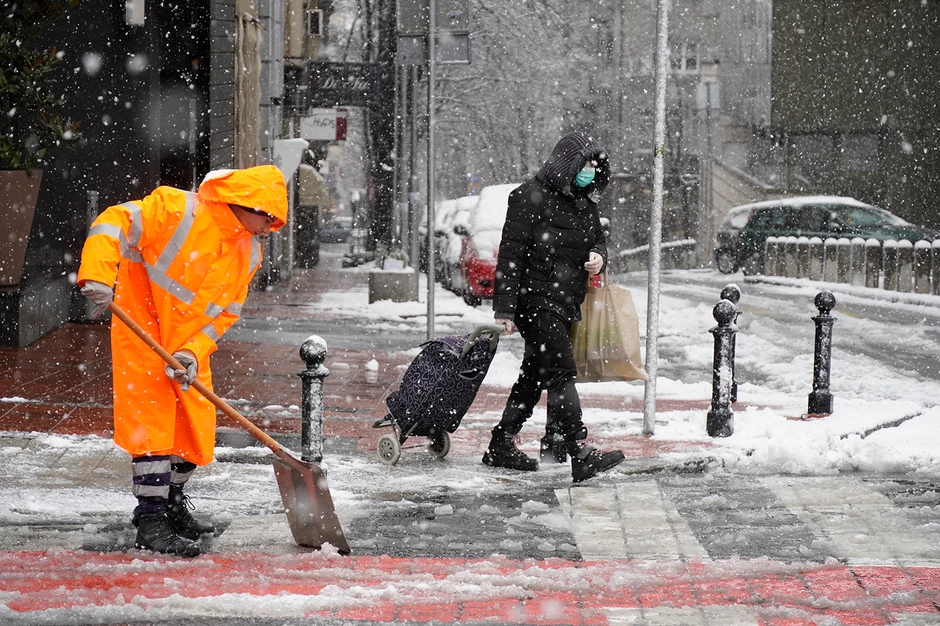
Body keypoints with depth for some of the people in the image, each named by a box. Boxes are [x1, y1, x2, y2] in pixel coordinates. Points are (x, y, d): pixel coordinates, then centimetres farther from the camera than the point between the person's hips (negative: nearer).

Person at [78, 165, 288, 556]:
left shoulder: (249, 254, 3)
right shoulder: (178, 209, -18)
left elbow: (225, 313, 2)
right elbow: (115, 222, -24)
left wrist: (194, 352, -13)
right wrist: (98, 277, -37)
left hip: (189, 344, 7)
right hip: (142, 330, -7)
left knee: (196, 428, 10)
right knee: (152, 421, -11)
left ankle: (172, 505, 33)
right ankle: (151, 522, -5)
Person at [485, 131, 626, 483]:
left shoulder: (584, 202, 13)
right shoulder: (531, 196, -11)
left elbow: (598, 238, 25)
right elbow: (511, 253, -14)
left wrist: (598, 257, -2)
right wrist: (505, 309, -18)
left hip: (566, 302, 9)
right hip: (536, 299, -9)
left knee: (534, 376, 15)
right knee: (561, 373, -16)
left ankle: (500, 446, 26)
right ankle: (580, 456, -21)